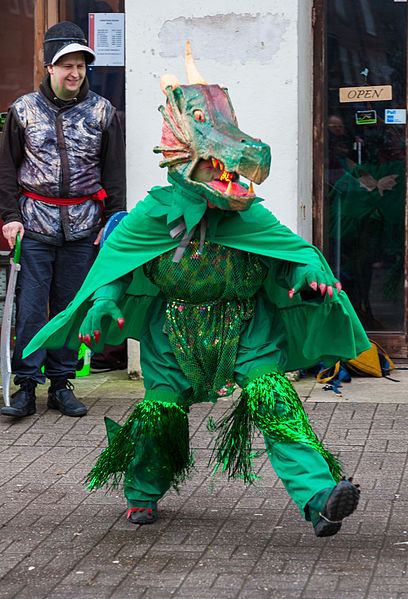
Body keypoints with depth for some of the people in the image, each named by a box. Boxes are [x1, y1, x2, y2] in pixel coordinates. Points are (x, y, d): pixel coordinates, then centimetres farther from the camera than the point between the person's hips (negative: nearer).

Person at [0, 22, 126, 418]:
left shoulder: (102, 112, 5)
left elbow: (114, 171, 10)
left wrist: (114, 221, 4)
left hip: (83, 226, 1)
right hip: (35, 225, -1)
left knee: (71, 306, 5)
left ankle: (61, 383, 14)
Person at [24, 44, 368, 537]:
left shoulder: (250, 218, -6)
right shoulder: (157, 214, -9)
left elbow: (296, 250, -2)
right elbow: (115, 255, 2)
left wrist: (314, 274, -25)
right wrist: (103, 304, -14)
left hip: (246, 328, 0)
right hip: (175, 330, 0)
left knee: (273, 398, -20)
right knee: (161, 409, 1)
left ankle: (319, 498, -28)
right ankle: (143, 492, 33)